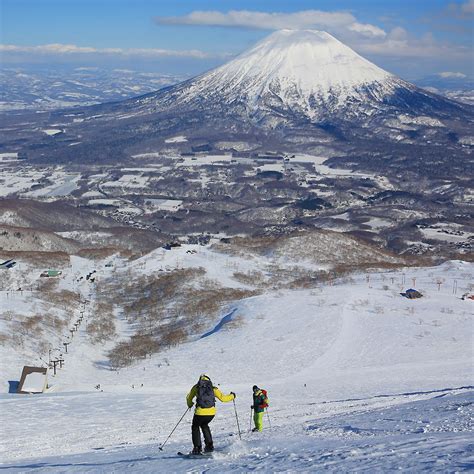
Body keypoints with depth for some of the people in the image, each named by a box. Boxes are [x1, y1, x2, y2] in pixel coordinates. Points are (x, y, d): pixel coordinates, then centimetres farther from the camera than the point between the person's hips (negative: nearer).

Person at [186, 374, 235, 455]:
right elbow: (223, 398, 8)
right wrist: (232, 396, 28)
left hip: (200, 412, -3)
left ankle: (197, 448, 11)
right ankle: (209, 445, 24)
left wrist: (190, 405, 42)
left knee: (195, 427, 21)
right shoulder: (213, 388, 11)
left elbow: (189, 398, 19)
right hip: (211, 412, 3)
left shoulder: (196, 387, 10)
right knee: (204, 425, 30)